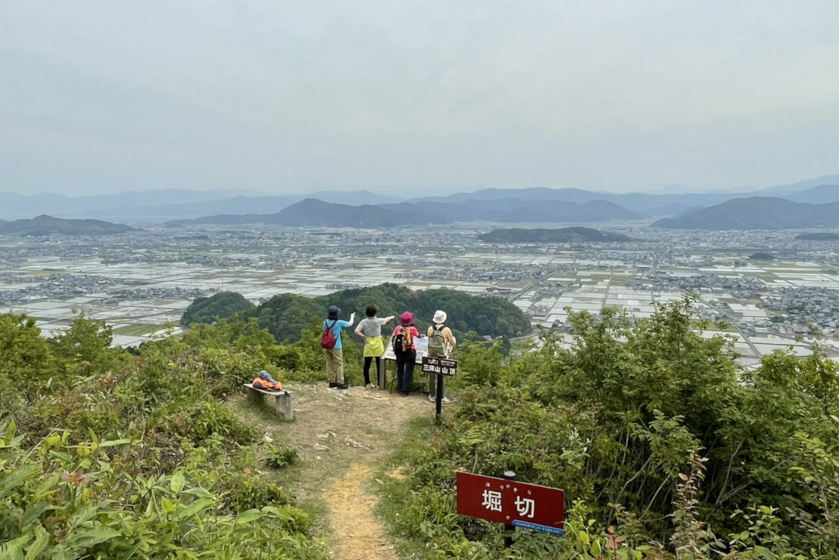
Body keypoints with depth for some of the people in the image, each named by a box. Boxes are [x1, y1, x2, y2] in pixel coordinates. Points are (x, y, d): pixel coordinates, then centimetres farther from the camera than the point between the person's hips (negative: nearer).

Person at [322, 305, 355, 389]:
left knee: (330, 364, 12)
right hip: (335, 347, -5)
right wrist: (352, 316, 19)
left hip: (327, 346, 5)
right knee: (339, 364, 3)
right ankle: (340, 383, 4)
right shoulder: (339, 323, -16)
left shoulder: (325, 322, -3)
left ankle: (332, 382, 18)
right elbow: (350, 324, -1)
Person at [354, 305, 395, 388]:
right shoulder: (378, 321, -8)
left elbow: (357, 331, -18)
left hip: (368, 345, 1)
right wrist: (391, 317, 34)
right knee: (379, 365, 7)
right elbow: (387, 319, 12)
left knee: (367, 365, 11)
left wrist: (364, 337, -6)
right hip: (378, 345, -1)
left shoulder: (364, 322, -7)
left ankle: (367, 383, 16)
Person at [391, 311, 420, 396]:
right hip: (410, 352, -3)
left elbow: (392, 339, 0)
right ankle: (405, 390, 3)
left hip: (399, 352, 3)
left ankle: (400, 388, 26)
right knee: (408, 372, 4)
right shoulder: (412, 329, -11)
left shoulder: (398, 328, -5)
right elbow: (418, 335, 8)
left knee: (400, 370, 18)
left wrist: (395, 348, 12)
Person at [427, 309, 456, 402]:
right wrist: (453, 338, 22)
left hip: (431, 355, 2)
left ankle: (432, 396, 17)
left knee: (432, 376, 11)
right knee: (441, 376, 8)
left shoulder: (430, 329, -2)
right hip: (442, 356, -2)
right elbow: (452, 343, -1)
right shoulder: (446, 330, -10)